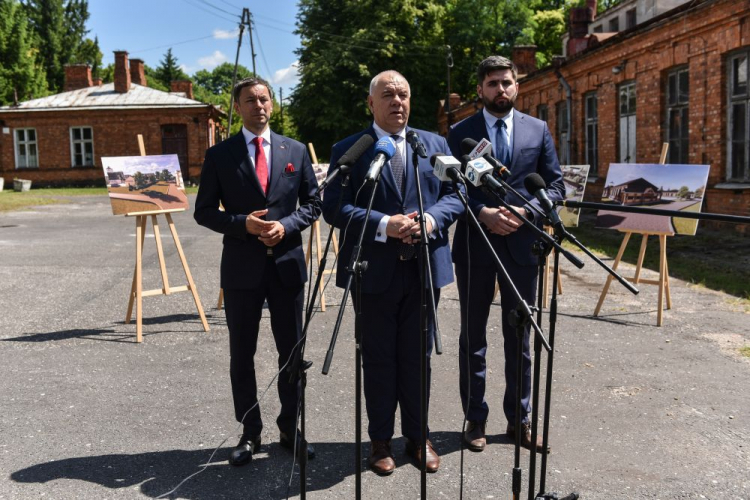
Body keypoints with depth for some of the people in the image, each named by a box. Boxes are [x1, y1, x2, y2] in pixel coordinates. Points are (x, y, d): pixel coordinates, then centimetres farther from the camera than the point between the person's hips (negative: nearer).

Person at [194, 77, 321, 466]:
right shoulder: (220, 154, 0)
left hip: (288, 264, 2)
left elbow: (312, 203, 7)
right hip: (241, 267, -1)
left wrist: (286, 225, -11)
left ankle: (290, 429, 26)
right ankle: (250, 433, 23)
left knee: (291, 352, 10)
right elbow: (204, 212, 0)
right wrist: (244, 223, -16)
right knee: (242, 354, 7)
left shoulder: (295, 151, 6)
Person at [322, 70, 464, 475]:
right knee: (379, 358, 9)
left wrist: (431, 219, -15)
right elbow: (334, 208, -10)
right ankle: (380, 440, 25)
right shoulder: (348, 150, -1)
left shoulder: (435, 144, 10)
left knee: (418, 356, 13)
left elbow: (455, 195, 6)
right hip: (374, 270, -2)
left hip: (424, 268, 3)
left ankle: (418, 436, 29)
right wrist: (384, 224, -22)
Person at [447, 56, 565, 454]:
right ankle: (475, 418, 21)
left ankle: (519, 418, 23)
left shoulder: (538, 130, 8)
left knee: (520, 337, 10)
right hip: (475, 245, -1)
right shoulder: (460, 133, 3)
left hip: (521, 244, 2)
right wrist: (483, 213, -17)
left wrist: (525, 211, -12)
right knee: (473, 336, 8)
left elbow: (556, 184, 5)